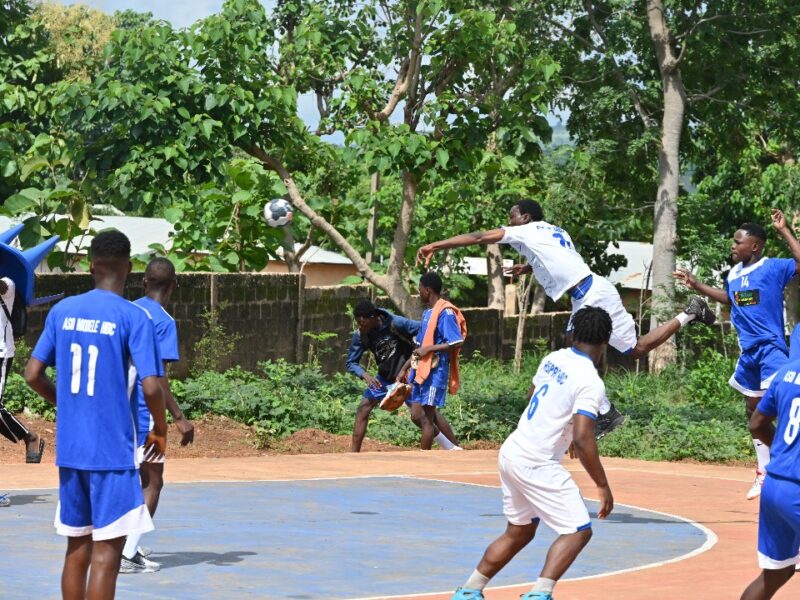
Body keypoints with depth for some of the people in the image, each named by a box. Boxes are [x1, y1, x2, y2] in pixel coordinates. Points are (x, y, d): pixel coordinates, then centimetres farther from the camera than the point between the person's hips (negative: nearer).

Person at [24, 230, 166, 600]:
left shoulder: (63, 311, 5)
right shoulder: (134, 318, -10)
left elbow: (33, 375, 7)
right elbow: (151, 387, -16)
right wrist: (160, 430, 2)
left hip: (69, 448, 5)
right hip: (113, 450, -5)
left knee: (78, 547, 14)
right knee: (106, 552, -4)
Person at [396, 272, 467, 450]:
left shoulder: (445, 312, -13)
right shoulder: (427, 312, 15)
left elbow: (457, 342, -21)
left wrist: (429, 348, -20)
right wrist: (405, 369, 19)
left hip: (435, 371, -9)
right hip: (420, 370, 9)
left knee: (426, 418, -5)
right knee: (417, 415, 9)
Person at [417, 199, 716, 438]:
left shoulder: (527, 231, -3)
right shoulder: (553, 232, 20)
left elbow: (478, 237, -6)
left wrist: (435, 246, -4)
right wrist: (528, 267, 34)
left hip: (594, 294, -10)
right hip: (586, 298, 10)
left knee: (637, 348, -4)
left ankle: (689, 314, 5)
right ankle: (607, 414, 9)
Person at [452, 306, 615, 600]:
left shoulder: (553, 359, 6)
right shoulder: (591, 383, -17)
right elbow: (582, 439, -23)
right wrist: (602, 486, -17)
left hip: (511, 452, 8)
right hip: (537, 465, -8)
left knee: (519, 532, 22)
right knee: (578, 531, -3)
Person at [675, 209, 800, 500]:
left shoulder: (773, 268, -12)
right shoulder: (734, 274, 9)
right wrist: (696, 285, 26)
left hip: (771, 347, -8)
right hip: (748, 351, 8)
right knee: (753, 410, 15)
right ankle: (764, 472, 27)